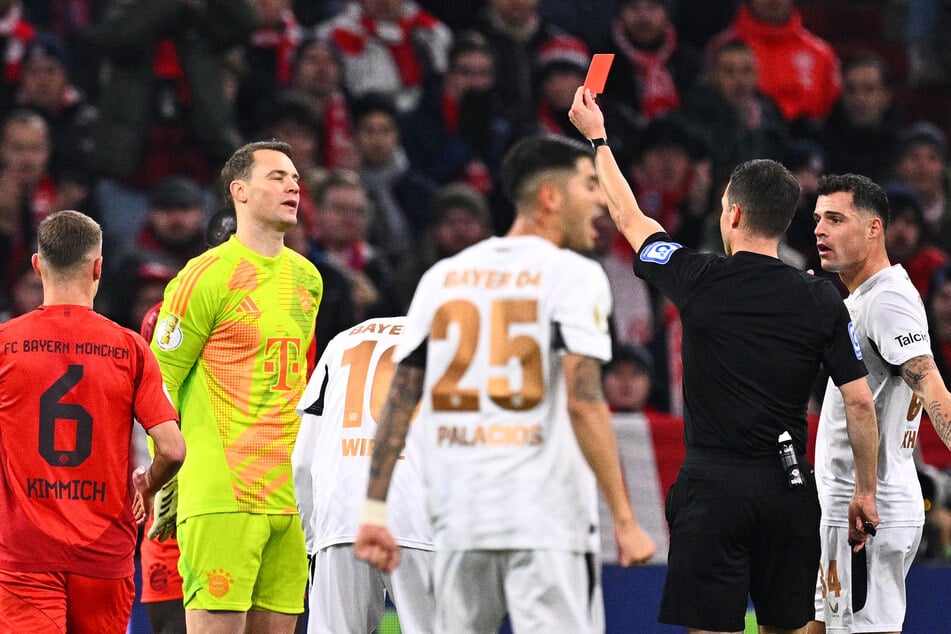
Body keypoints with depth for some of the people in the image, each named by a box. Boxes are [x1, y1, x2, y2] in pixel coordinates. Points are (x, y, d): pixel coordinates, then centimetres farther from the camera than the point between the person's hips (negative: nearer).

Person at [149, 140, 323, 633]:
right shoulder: (207, 277, -6)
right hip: (222, 496, -7)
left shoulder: (307, 278, 16)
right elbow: (158, 384, -4)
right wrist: (163, 483, -5)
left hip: (290, 495, 7)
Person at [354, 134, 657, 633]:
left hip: (458, 518, 5)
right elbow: (584, 403, -13)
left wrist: (374, 510, 12)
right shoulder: (573, 275, -3)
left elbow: (399, 399, 10)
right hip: (546, 518, -5)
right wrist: (624, 520, -12)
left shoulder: (443, 276, 13)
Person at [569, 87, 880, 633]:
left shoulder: (700, 280, -4)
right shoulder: (822, 300, 0)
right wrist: (866, 491, 10)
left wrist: (597, 137, 27)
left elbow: (630, 219, 13)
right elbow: (860, 404, -1)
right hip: (790, 487, 3)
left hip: (713, 486, -3)